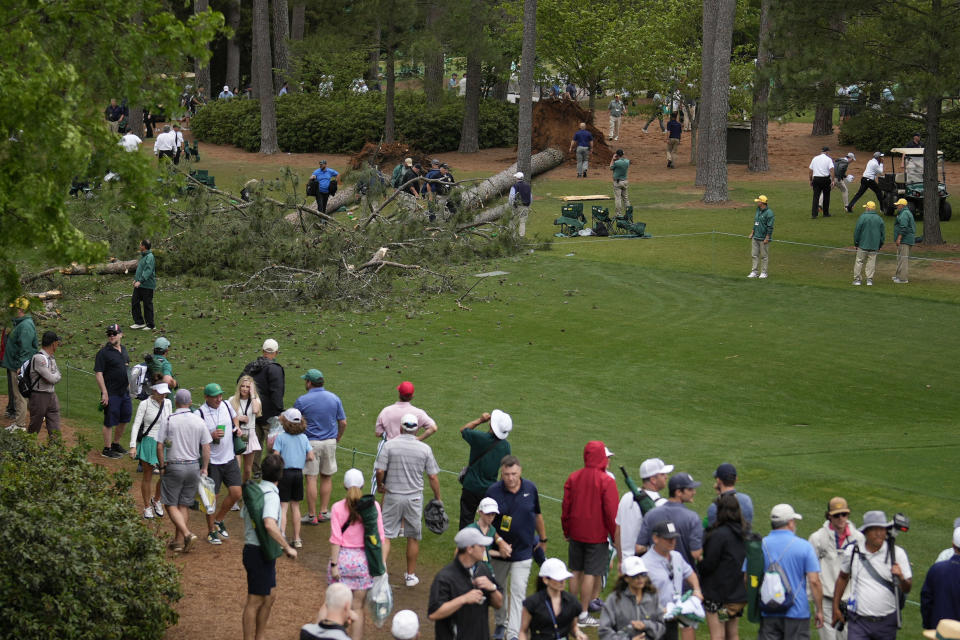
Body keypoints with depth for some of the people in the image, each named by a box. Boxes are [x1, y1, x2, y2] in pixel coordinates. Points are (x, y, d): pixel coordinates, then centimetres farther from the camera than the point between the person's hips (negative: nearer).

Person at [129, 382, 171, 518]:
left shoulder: (167, 403, 3)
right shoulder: (144, 404, -12)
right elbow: (136, 425, -13)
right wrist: (133, 446, -21)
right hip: (148, 443, -4)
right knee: (147, 476, 6)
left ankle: (156, 499, 27)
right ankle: (147, 507, 21)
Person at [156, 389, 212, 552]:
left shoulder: (168, 421, -8)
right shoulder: (199, 421, 0)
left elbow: (160, 446, -9)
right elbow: (206, 447, 2)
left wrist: (162, 466, 1)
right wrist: (204, 468, 10)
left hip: (174, 467, -3)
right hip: (193, 466, 3)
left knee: (171, 504, 4)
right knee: (184, 505, 12)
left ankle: (187, 534, -15)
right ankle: (178, 541, 13)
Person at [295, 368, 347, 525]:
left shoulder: (302, 401, -8)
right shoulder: (334, 399, 1)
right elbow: (343, 423, 4)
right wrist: (337, 438, 19)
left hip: (310, 442, -4)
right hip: (330, 442, 4)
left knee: (311, 479, 0)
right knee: (326, 477, 15)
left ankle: (312, 515, 2)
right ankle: (324, 512, 18)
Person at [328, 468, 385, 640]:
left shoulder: (338, 507, -5)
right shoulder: (373, 506, -3)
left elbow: (336, 539, -8)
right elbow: (379, 538, -2)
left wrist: (334, 564, -5)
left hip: (343, 557, -1)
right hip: (363, 560, 1)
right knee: (358, 608, 6)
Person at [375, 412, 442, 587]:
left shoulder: (390, 445, -8)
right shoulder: (425, 449, -3)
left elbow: (380, 471, -11)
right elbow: (433, 476, -2)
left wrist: (380, 485, 10)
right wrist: (438, 498, 9)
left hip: (393, 496, -1)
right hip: (414, 497, 1)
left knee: (386, 534, 3)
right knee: (413, 537, 12)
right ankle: (411, 576, 20)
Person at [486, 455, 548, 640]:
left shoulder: (530, 489, -5)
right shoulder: (493, 491, -11)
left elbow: (537, 515, 10)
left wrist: (542, 540, 19)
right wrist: (499, 542, -18)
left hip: (523, 553, -1)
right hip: (499, 551, 1)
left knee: (518, 593, -7)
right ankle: (500, 623, 38)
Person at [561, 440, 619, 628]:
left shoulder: (573, 478, 1)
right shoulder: (607, 482, -14)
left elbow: (565, 507, 6)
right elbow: (611, 513, -13)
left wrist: (567, 531, 18)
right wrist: (615, 536, -2)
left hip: (576, 533, 5)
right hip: (597, 535, -5)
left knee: (576, 572, 14)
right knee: (590, 574, 0)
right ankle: (584, 614, 2)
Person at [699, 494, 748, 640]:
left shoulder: (719, 535, -19)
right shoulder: (745, 533, 4)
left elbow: (708, 564, -16)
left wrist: (698, 569, 4)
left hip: (718, 594, -7)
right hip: (739, 594, 7)